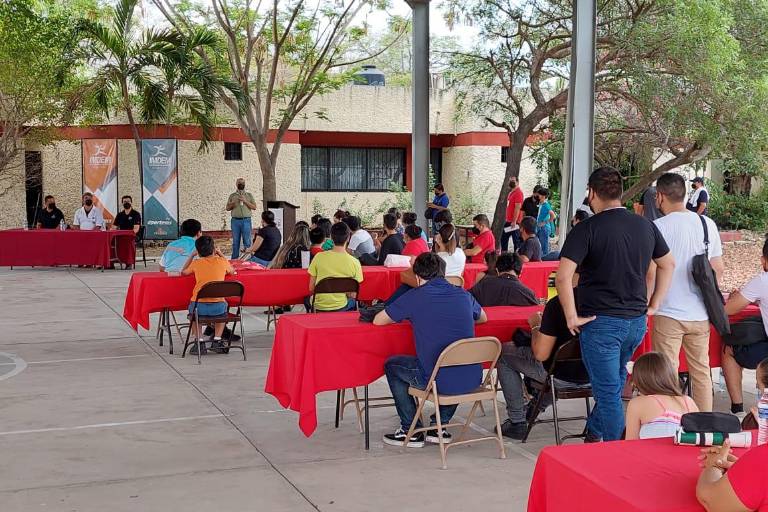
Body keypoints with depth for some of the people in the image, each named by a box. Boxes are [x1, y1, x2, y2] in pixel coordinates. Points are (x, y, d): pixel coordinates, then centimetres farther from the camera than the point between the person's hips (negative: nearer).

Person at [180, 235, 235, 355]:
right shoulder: (222, 261, 2)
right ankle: (217, 340, 25)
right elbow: (231, 271, 24)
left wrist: (192, 255, 25)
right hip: (218, 306, 1)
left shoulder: (196, 263, 1)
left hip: (199, 306, 0)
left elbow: (183, 272, 21)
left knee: (192, 311, 35)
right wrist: (220, 254, 27)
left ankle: (200, 341, 19)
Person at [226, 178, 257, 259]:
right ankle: (234, 260, 10)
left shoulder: (249, 195, 10)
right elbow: (227, 208, 10)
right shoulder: (232, 195, 12)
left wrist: (245, 201, -8)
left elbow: (254, 207, 2)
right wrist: (233, 203, -7)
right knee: (235, 241, 4)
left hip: (246, 220, -1)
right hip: (235, 221, 1)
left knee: (247, 241, -4)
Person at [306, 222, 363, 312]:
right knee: (352, 301, 35)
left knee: (307, 300, 34)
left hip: (318, 307, 0)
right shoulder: (354, 262, -12)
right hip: (340, 308, 0)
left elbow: (311, 288, -4)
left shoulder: (319, 257, -12)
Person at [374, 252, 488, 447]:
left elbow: (378, 321, 9)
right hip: (472, 380, 5)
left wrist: (410, 317, 25)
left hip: (441, 382, -4)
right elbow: (483, 318, 31)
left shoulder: (415, 297, -3)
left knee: (392, 365, 22)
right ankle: (440, 426, 34)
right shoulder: (463, 295, 9)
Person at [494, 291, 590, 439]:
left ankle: (517, 421, 18)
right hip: (591, 375, 6)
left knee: (504, 353, 14)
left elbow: (540, 354, -20)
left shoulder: (556, 304, -24)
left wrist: (535, 326, -2)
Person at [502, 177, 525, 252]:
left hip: (514, 222, -10)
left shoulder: (518, 192, -14)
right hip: (508, 221, 10)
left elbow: (518, 208, -20)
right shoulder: (511, 192, 15)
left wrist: (514, 221, -23)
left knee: (516, 240, -4)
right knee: (503, 238, 15)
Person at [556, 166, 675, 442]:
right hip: (637, 322, 6)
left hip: (601, 323, -6)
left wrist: (572, 317, -12)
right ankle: (594, 432, 39)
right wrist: (653, 304, 19)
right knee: (613, 383, 24)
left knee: (609, 393, 2)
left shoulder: (587, 228, -13)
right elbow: (668, 264, 18)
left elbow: (563, 277, -21)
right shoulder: (646, 225, 6)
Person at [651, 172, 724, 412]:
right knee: (701, 371, 15)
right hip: (700, 314, 4)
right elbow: (718, 268, 7)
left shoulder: (657, 227, -12)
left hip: (669, 313, -4)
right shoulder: (708, 224, 2)